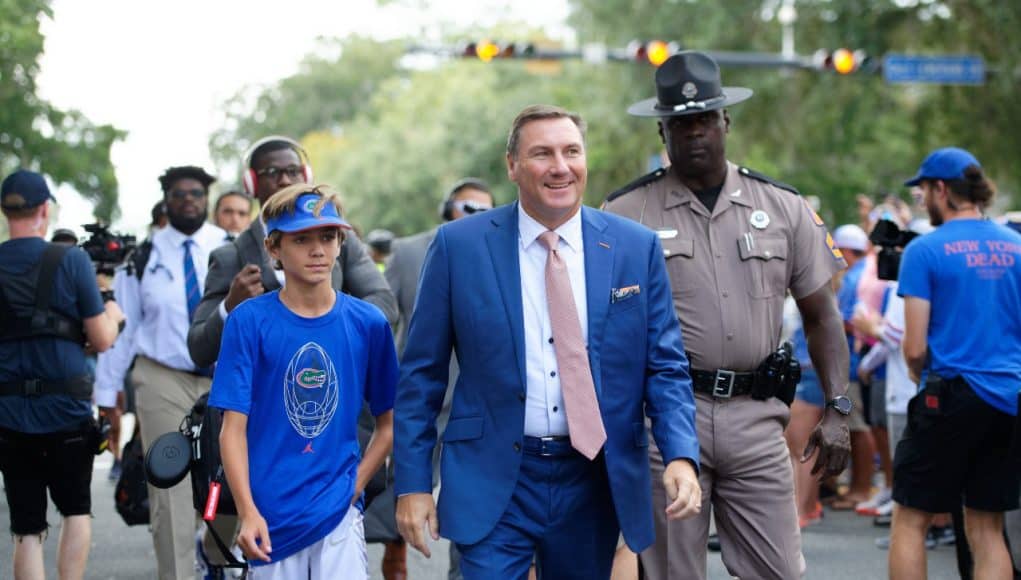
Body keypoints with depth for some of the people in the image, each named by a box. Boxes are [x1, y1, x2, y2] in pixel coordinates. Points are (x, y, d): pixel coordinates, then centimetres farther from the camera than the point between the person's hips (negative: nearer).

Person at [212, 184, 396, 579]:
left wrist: (355, 485, -3)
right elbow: (234, 428, -5)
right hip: (270, 515, 0)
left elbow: (389, 422, 10)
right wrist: (248, 513, -14)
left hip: (339, 514, 0)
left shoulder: (368, 324, 1)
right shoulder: (249, 322, -3)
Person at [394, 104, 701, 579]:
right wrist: (412, 483, -3)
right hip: (493, 485, -2)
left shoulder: (636, 248, 2)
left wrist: (681, 456, -12)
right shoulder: (459, 246, -3)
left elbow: (665, 366, 4)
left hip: (597, 482, 2)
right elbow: (421, 373, 1)